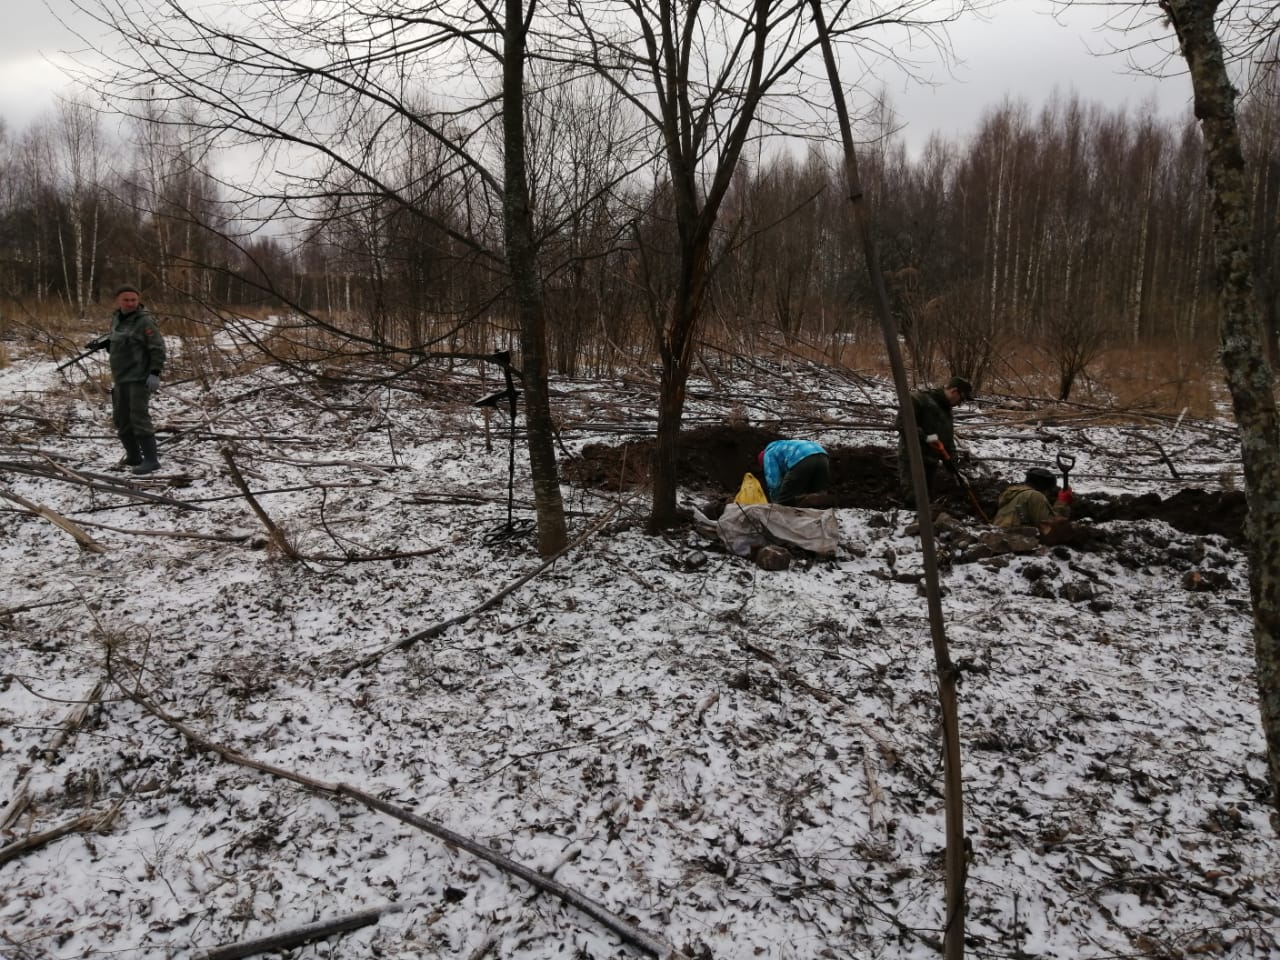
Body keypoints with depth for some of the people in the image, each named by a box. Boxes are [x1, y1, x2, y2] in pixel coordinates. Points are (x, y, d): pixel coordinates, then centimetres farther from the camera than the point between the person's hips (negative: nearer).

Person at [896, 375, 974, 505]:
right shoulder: (920, 399, -14)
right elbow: (901, 423, -23)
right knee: (914, 500, -14)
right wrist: (925, 437, -23)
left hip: (930, 462, 9)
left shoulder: (946, 410, 16)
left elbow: (948, 441, 20)